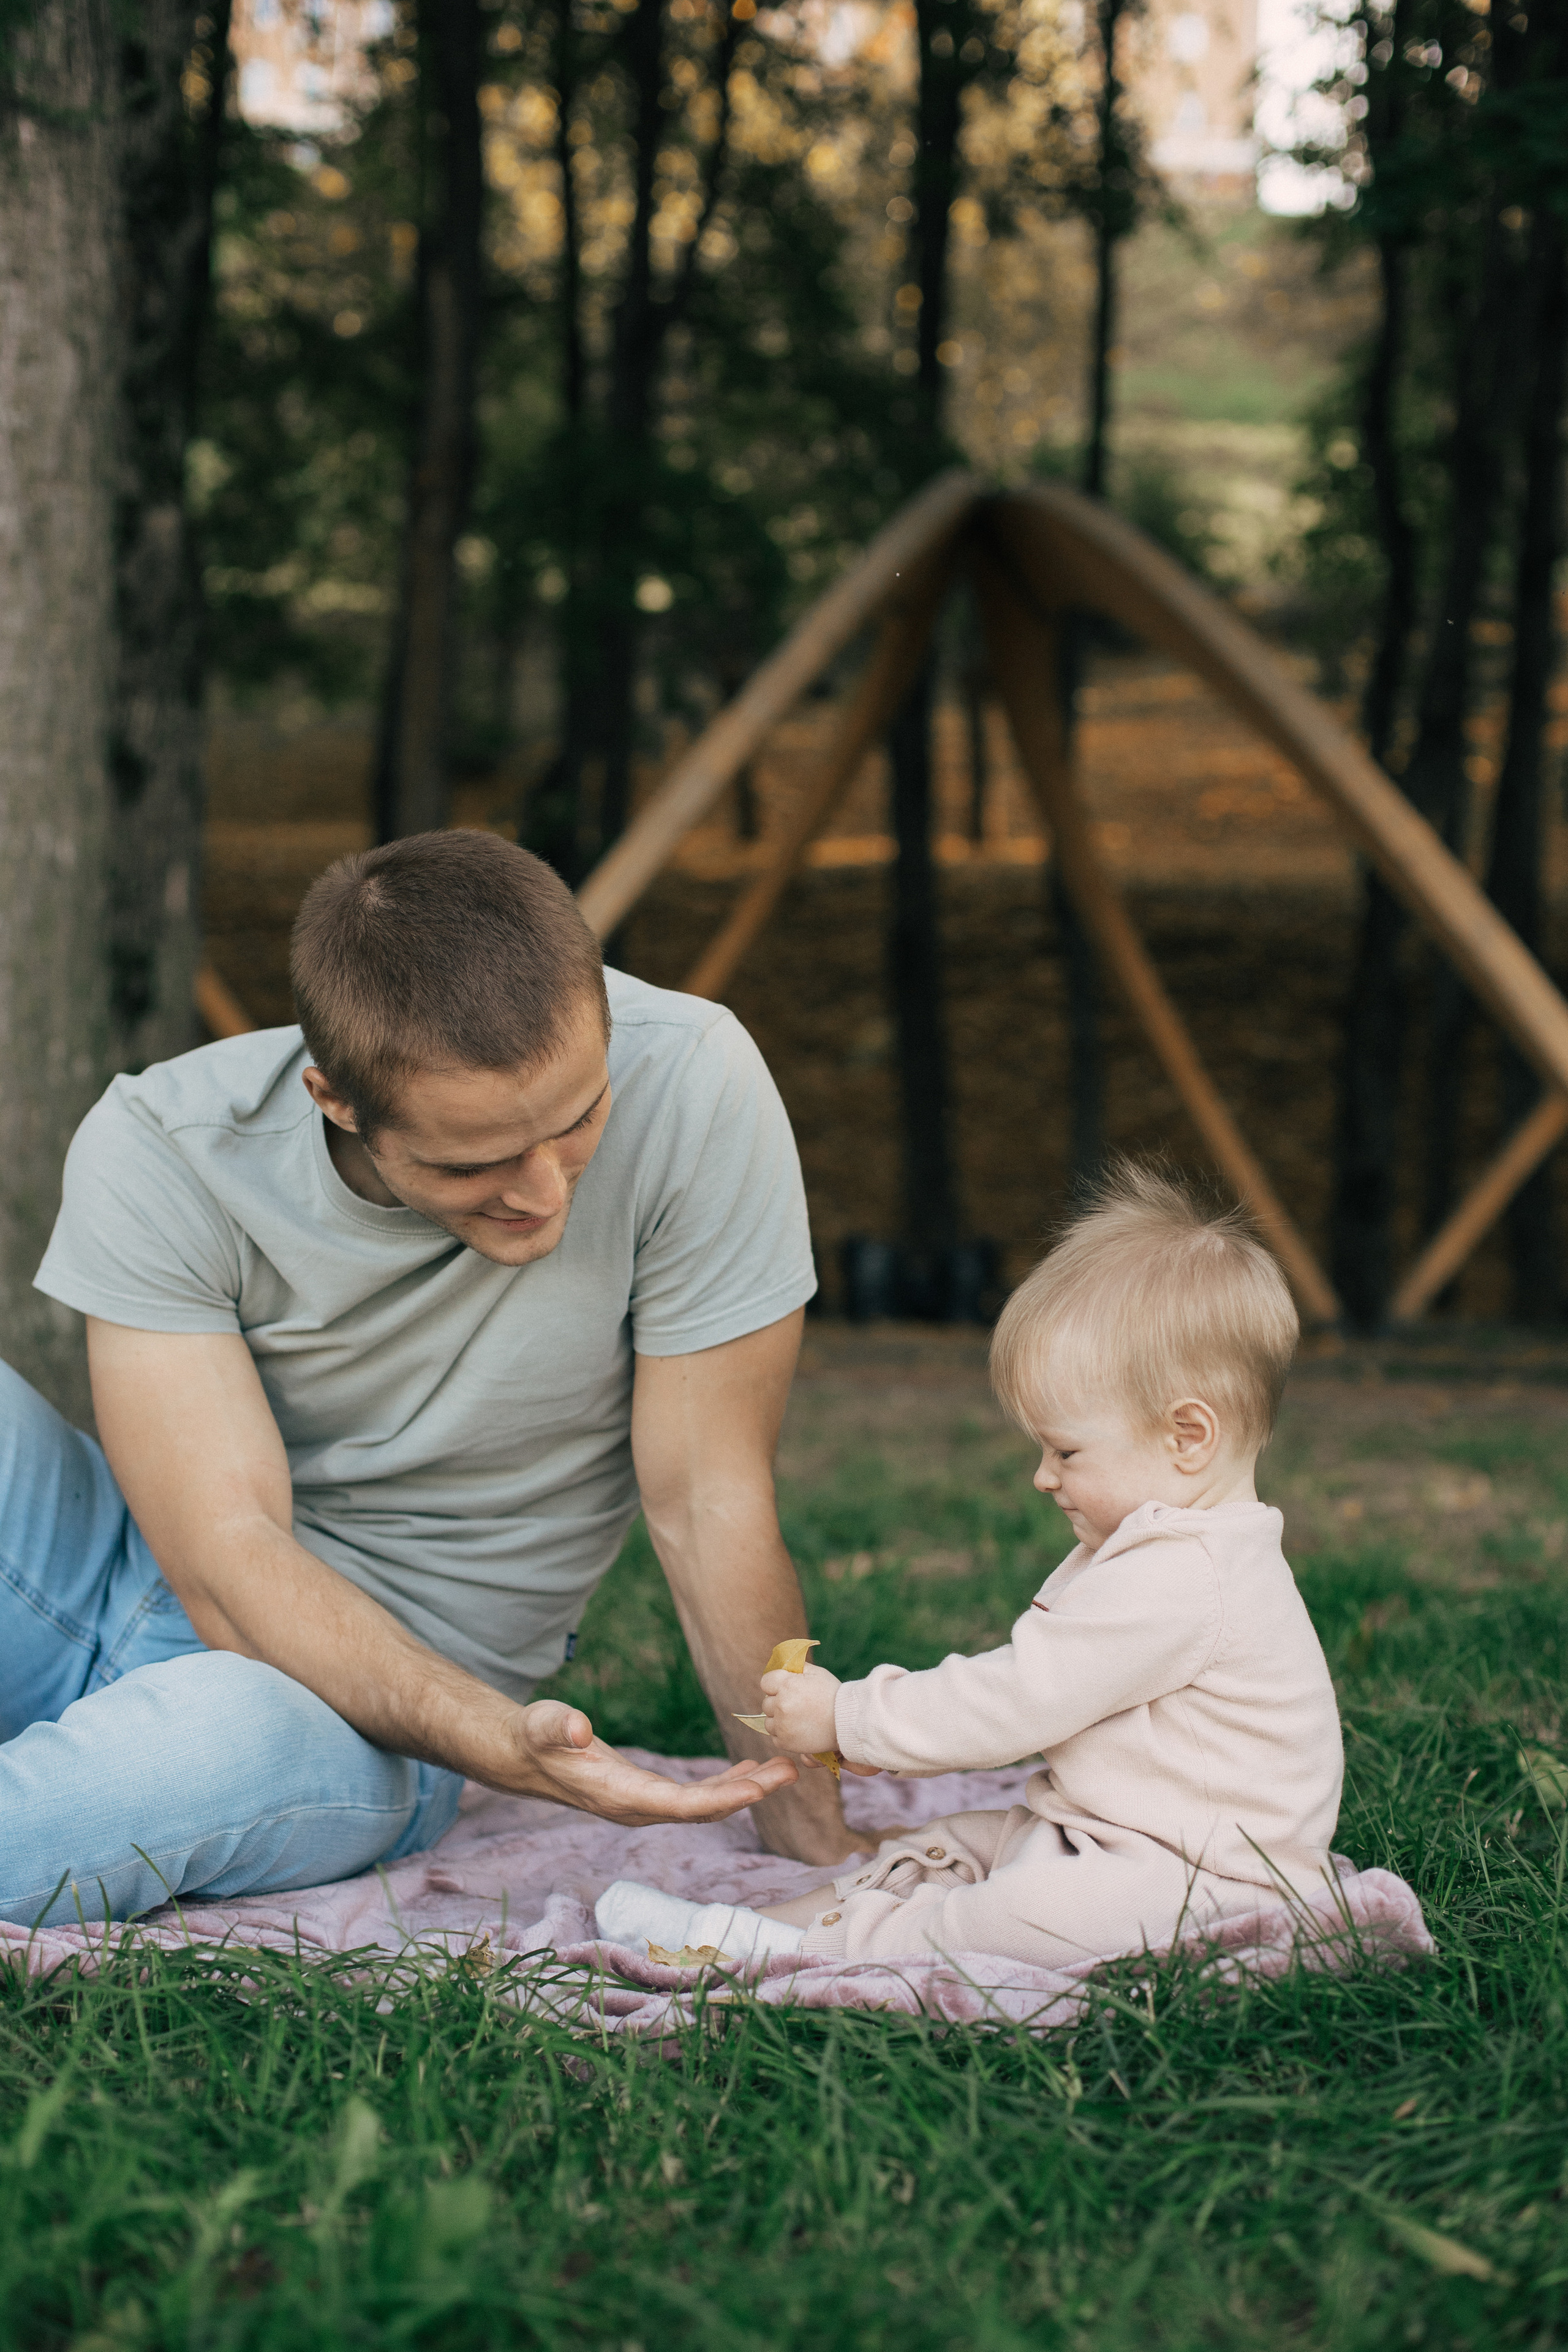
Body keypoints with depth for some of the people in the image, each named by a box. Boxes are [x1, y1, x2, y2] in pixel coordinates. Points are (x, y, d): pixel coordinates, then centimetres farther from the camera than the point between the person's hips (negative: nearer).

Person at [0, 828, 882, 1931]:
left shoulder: (689, 1085, -23)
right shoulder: (159, 1154, -20)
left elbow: (707, 1501, -14)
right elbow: (228, 1558, -24)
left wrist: (811, 1825, -13)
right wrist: (501, 1742, -39)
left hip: (368, 1718, -1)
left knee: (244, 1736, -38)